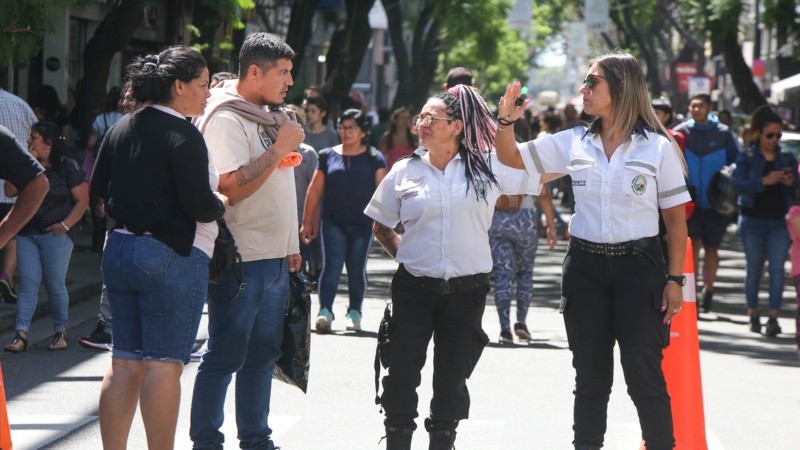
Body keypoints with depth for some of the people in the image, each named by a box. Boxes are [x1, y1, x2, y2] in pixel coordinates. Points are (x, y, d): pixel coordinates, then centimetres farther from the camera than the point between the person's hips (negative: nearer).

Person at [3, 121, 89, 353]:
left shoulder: (68, 167, -3)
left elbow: (82, 200, -4)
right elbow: (10, 191, -2)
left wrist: (65, 224, -14)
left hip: (55, 236, -4)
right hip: (27, 234, 4)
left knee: (55, 286, 2)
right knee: (27, 284, -2)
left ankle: (60, 333, 15)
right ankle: (21, 335, -7)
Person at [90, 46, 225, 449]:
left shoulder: (121, 129, 8)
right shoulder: (182, 135, -15)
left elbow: (99, 189, 14)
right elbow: (199, 204, -19)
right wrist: (220, 205, 1)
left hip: (120, 250, 8)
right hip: (172, 255, -8)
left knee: (125, 363, 11)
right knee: (164, 363, -3)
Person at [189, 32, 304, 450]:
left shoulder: (270, 115, 14)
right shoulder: (225, 119, -14)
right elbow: (232, 188, -23)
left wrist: (291, 244, 20)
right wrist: (280, 148, -19)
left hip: (274, 258, 9)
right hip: (242, 258, -9)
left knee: (262, 353, 13)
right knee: (225, 357, -4)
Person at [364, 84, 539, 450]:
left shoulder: (488, 166, -1)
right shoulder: (405, 171, 4)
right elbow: (381, 227, 15)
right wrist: (405, 256, 6)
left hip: (467, 292, -1)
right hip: (414, 290, 1)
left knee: (452, 376, 8)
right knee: (402, 372, -3)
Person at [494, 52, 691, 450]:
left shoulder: (657, 148, -5)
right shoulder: (573, 143, 5)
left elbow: (676, 219, -2)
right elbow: (510, 158, 11)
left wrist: (674, 280, -8)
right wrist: (505, 119, -8)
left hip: (638, 268, -4)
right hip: (584, 267, 4)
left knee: (644, 377, -3)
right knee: (590, 378, 11)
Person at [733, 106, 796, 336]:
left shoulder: (787, 159, 8)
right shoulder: (746, 158, 0)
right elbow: (740, 186, -14)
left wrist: (791, 183, -12)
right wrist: (765, 181, -27)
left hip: (779, 221, 2)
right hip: (753, 219, -2)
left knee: (777, 267, -7)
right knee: (754, 268, 6)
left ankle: (773, 317, -10)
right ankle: (753, 315, 15)